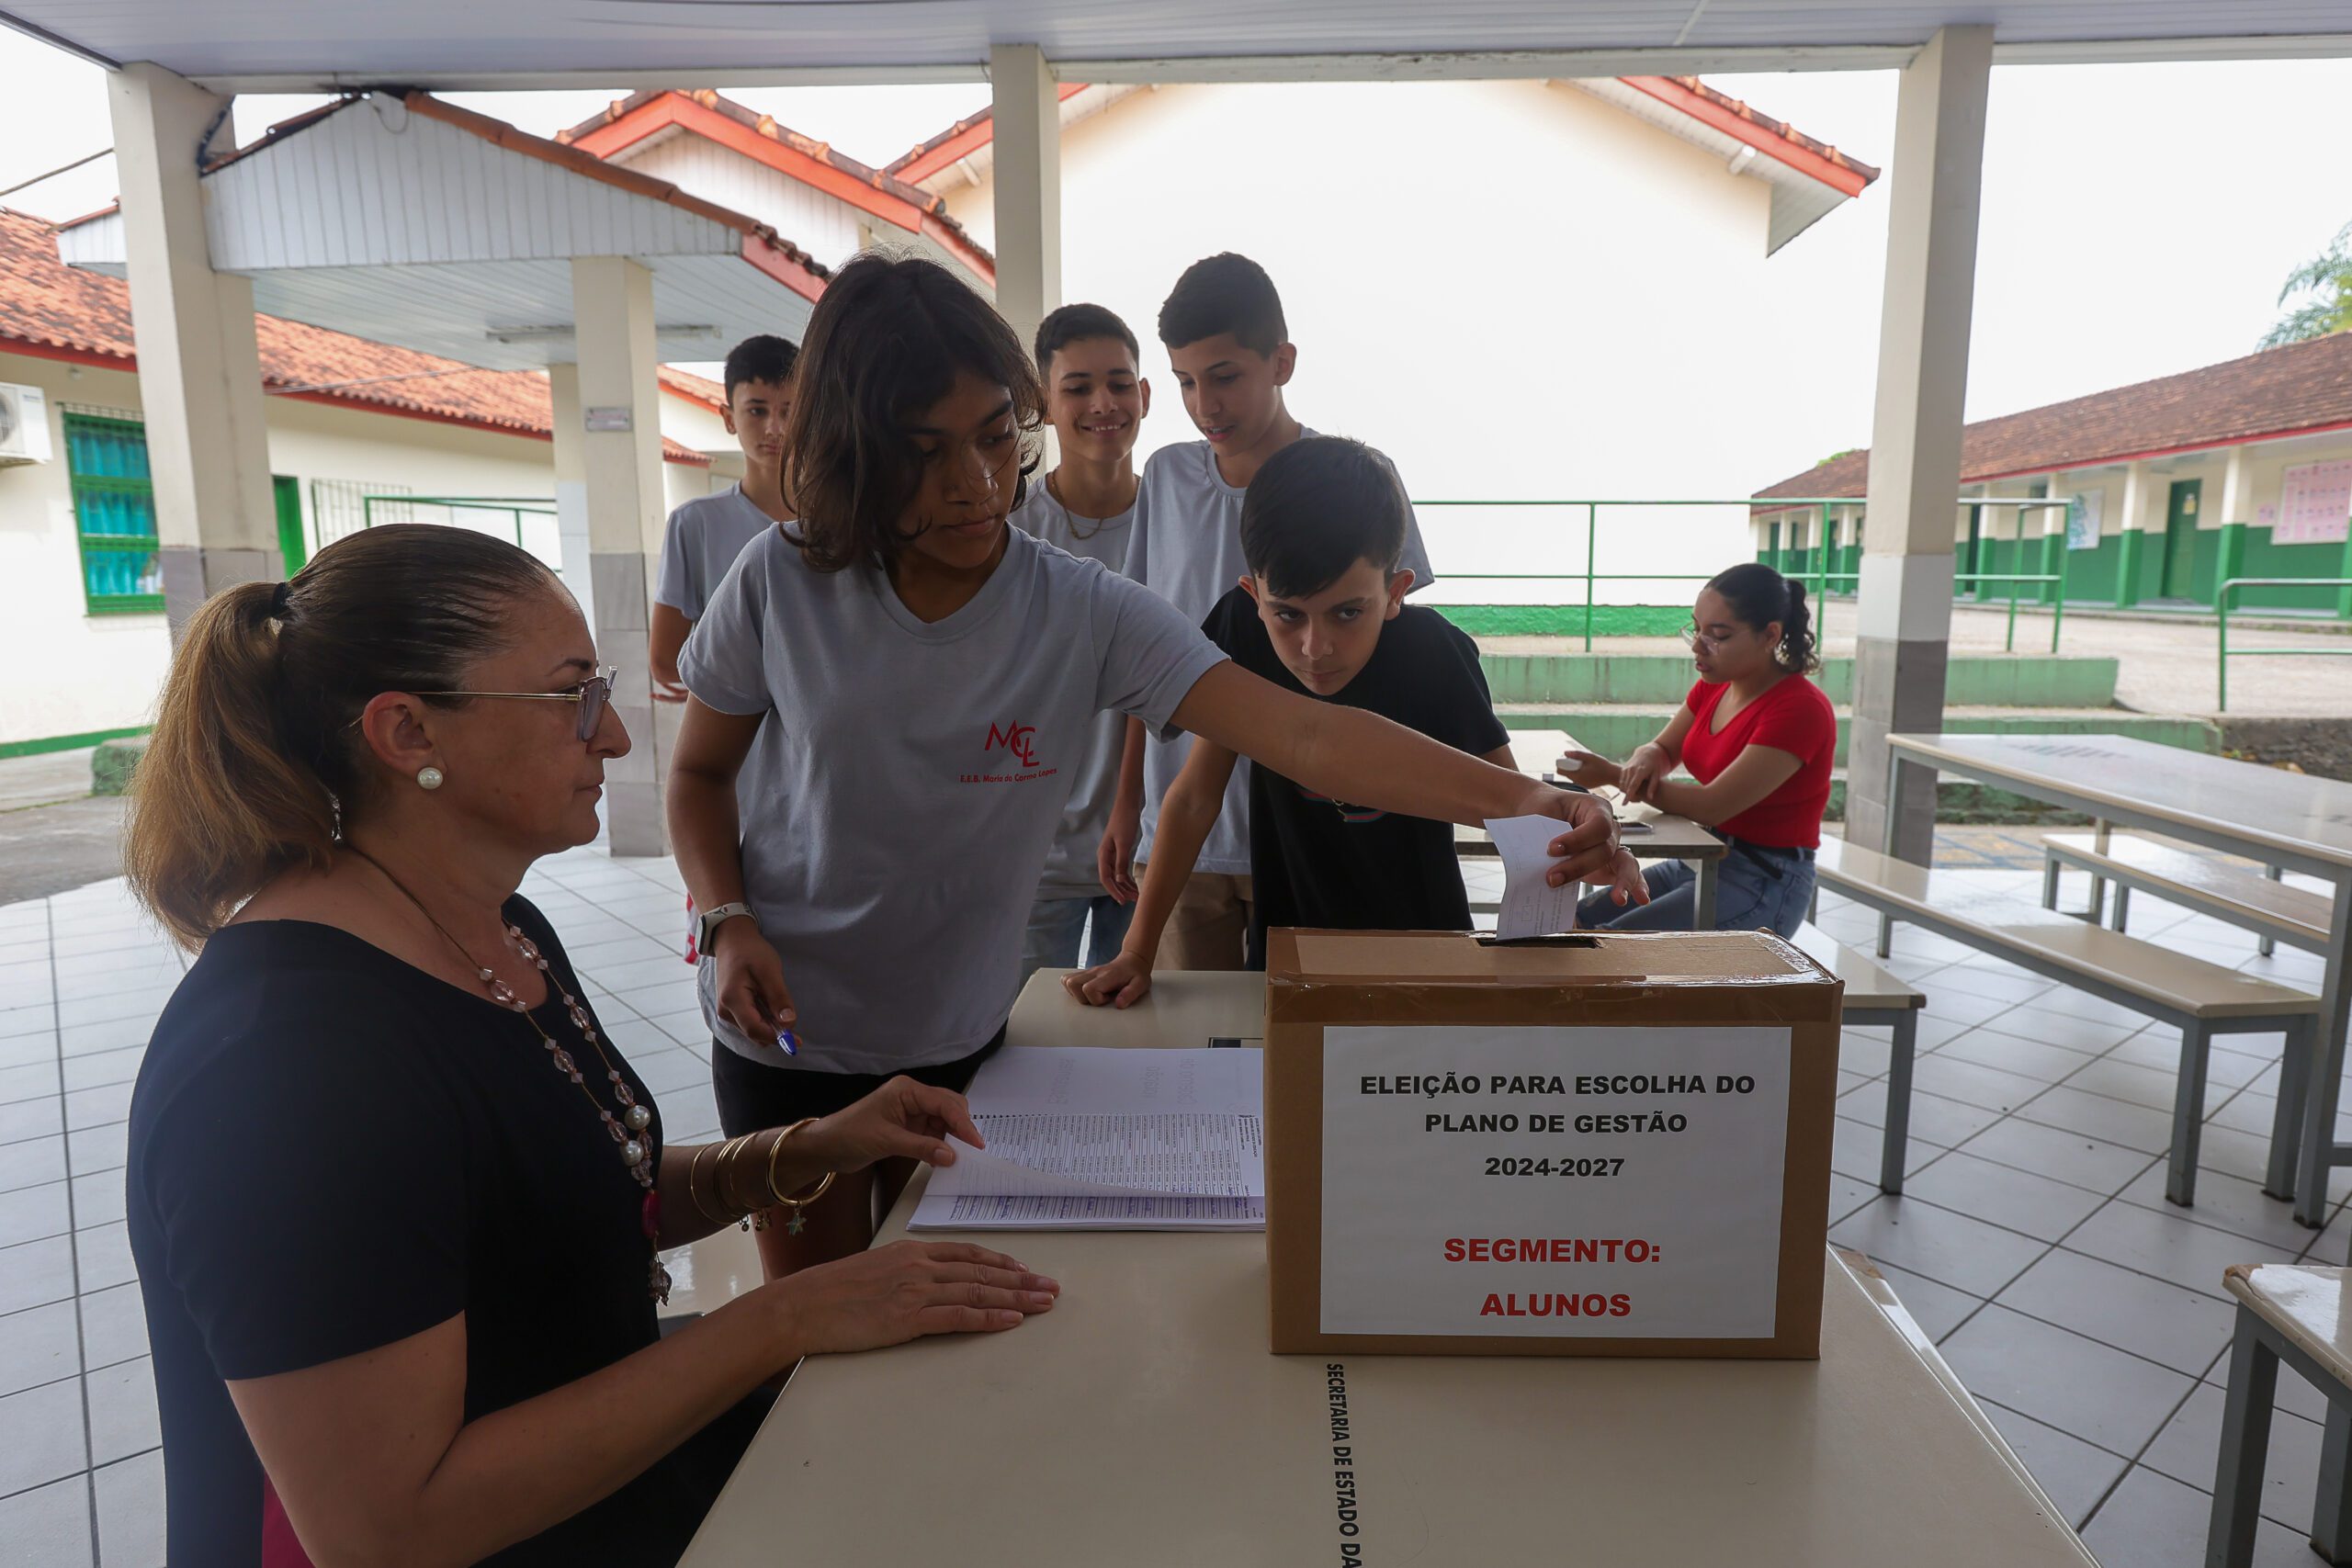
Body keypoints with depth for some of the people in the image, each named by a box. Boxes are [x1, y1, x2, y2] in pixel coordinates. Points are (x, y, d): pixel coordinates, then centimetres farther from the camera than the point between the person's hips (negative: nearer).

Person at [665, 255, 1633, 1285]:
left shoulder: (1087, 613, -17)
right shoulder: (779, 585, -13)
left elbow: (1307, 737, -27)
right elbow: (698, 774, 2)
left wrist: (1516, 798, -40)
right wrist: (728, 923, -16)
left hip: (960, 1040, 1)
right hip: (786, 1037, 0)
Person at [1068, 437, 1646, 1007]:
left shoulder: (1431, 653, -22)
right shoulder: (1244, 629, -18)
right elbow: (1195, 797, -12)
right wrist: (1137, 953, -13)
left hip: (1419, 951, -1)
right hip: (1286, 957, 2)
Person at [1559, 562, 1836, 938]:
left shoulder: (1800, 709, -20)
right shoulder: (1713, 686, 5)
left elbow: (1711, 806, -24)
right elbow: (1663, 749, 11)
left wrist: (1613, 775, -17)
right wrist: (1644, 759, -14)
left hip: (1765, 882, -8)